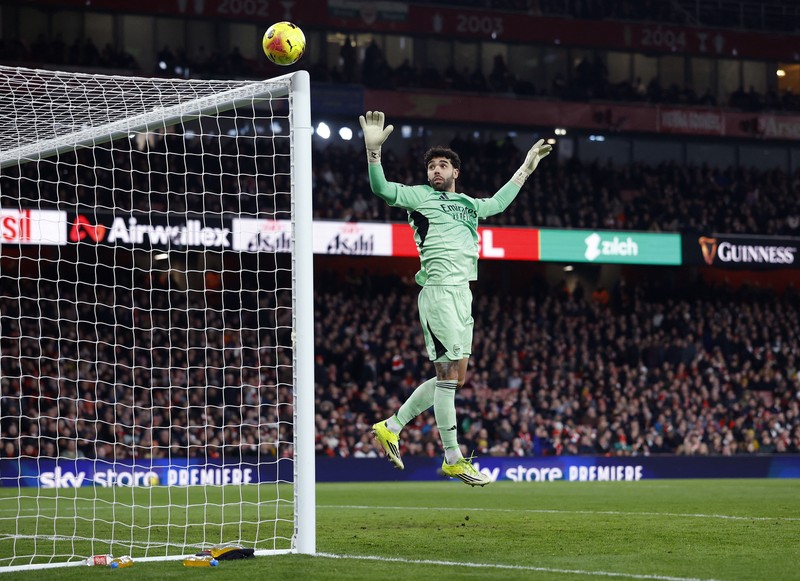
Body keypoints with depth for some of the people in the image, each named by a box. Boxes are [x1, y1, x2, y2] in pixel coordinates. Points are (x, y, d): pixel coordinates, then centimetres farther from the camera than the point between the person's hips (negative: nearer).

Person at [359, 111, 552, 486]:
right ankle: (453, 459, -7)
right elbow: (382, 189, -10)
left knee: (452, 378, 8)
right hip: (440, 290, -8)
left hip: (463, 294, 8)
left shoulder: (467, 204, 22)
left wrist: (525, 169, 41)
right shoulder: (419, 196, 3)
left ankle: (391, 427, 17)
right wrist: (373, 150, -24)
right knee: (449, 374, -10)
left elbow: (498, 203, 40)